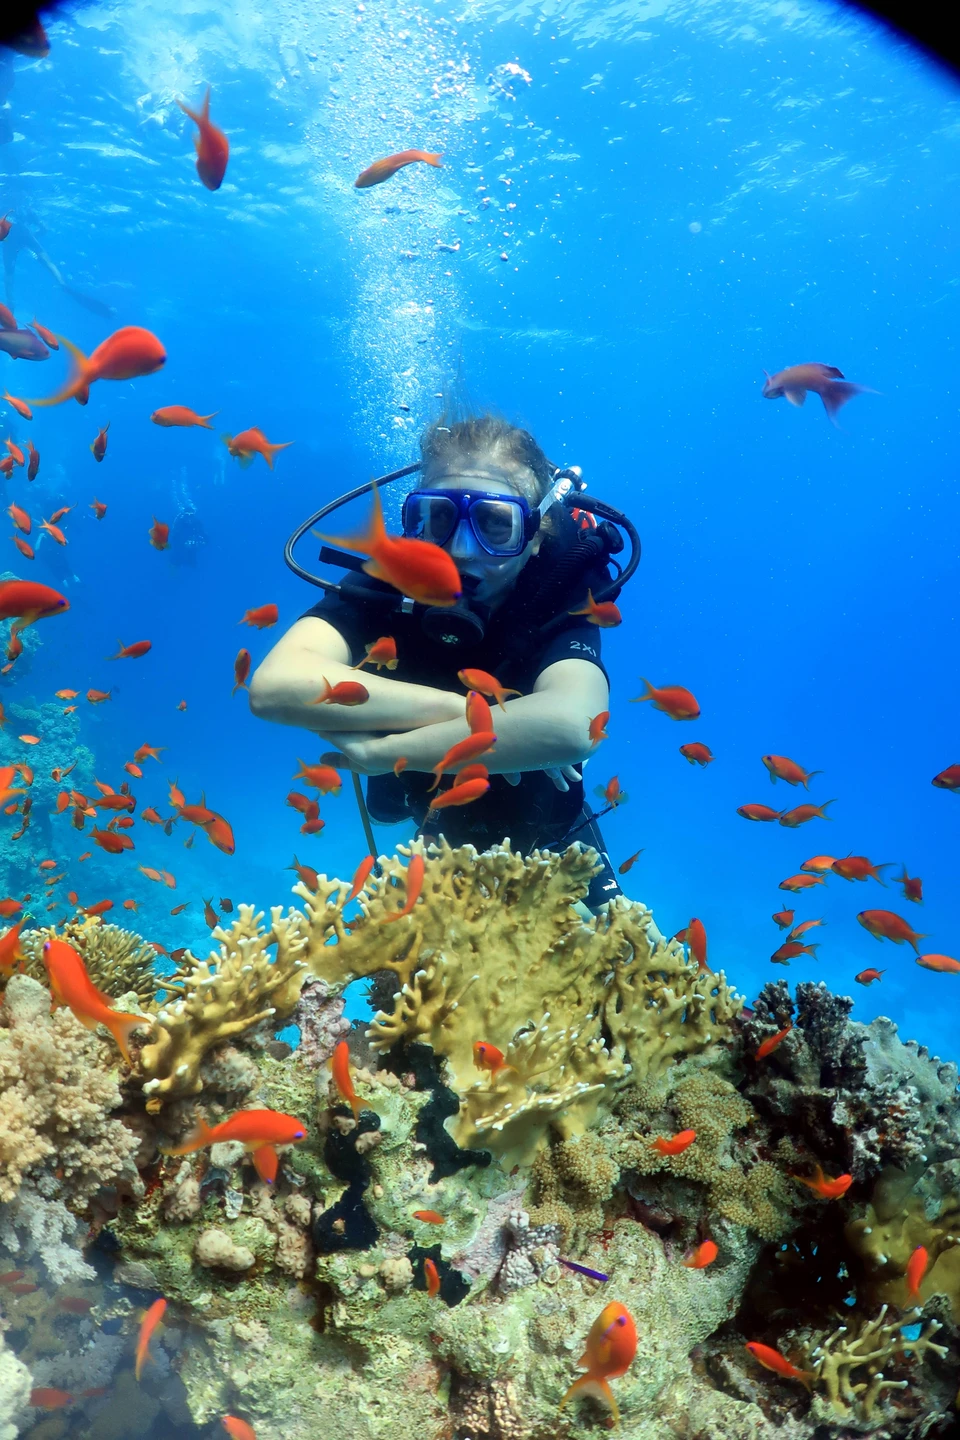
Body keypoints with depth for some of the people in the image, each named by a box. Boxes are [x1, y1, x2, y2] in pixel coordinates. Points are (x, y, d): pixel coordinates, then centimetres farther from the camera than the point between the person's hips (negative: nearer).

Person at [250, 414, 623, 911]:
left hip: (547, 846, -1)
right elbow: (274, 685, -45)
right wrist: (464, 711, -45)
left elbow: (570, 726, -55)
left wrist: (379, 751, -48)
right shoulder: (387, 585, -27)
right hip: (439, 838, 2)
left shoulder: (559, 600, -32)